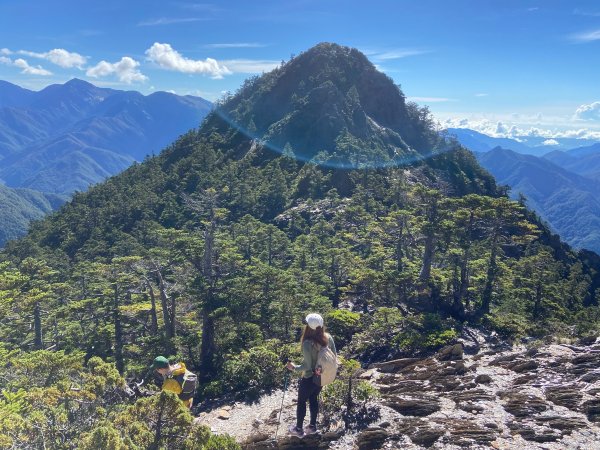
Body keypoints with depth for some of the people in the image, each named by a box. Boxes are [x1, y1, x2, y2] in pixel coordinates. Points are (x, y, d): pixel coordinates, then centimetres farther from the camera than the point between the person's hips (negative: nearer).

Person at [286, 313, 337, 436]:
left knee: (301, 401, 17)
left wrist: (294, 367, -8)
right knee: (313, 399, 26)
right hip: (322, 376, 6)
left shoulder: (307, 343, -30)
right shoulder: (328, 337, -12)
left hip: (309, 378, -6)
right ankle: (313, 426, 41)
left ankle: (299, 429, 34)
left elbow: (307, 365, -24)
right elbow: (334, 356, 0)